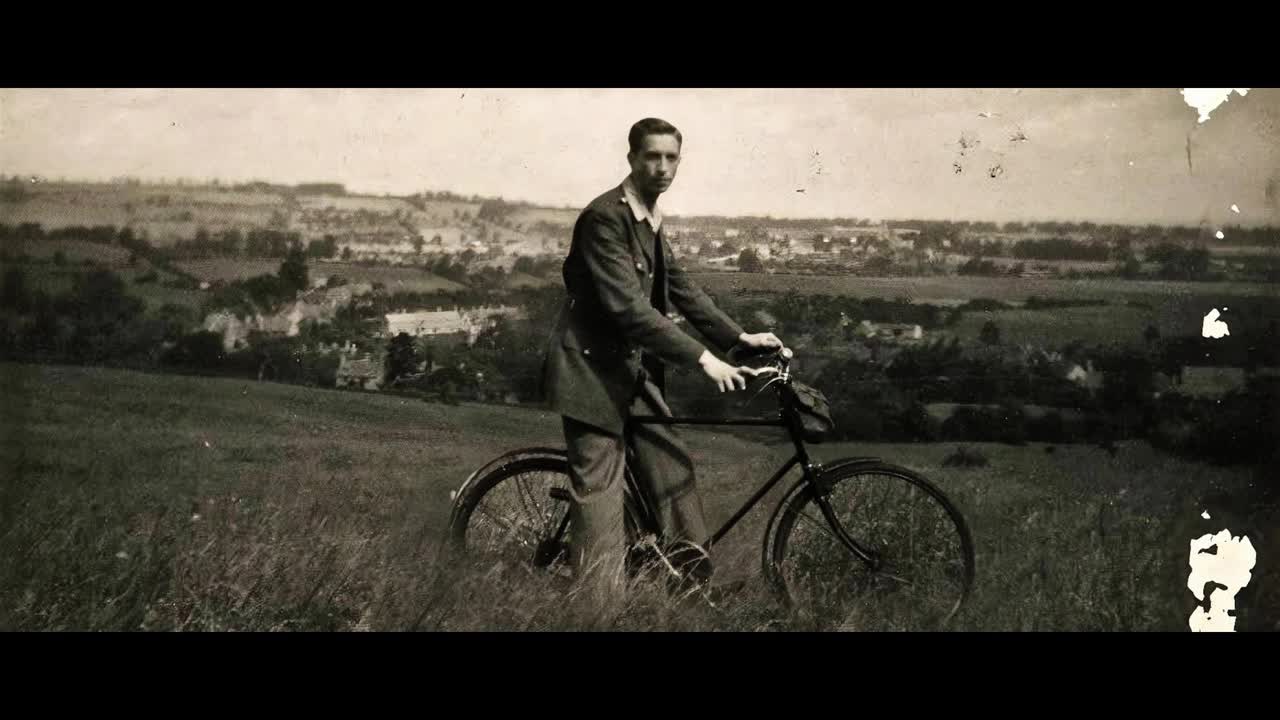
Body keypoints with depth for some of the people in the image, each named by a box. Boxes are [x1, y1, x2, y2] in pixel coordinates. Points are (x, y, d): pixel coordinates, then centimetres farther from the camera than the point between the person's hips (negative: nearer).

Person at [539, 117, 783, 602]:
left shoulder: (652, 223, 12)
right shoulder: (604, 217, -18)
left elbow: (681, 292, 13)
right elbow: (628, 306, -26)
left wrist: (739, 337, 1)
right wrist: (702, 358, -28)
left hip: (634, 370, 9)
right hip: (593, 371, -9)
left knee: (674, 479, 7)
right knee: (600, 497, -6)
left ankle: (698, 588, 14)